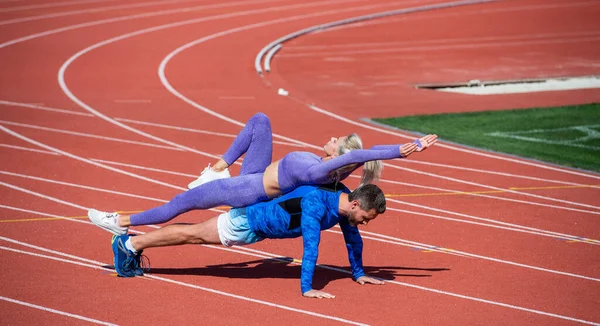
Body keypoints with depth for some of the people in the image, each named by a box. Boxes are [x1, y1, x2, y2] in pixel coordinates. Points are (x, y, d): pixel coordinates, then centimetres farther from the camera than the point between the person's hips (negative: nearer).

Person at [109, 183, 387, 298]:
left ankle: (133, 243, 34)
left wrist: (358, 273, 8)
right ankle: (129, 244, 23)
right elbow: (311, 246, -45)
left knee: (197, 237, 20)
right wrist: (306, 288, -47)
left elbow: (353, 238, 4)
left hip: (261, 223, 8)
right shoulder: (316, 203, -40)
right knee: (193, 235, 8)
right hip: (248, 222, -8)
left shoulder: (344, 200, -13)